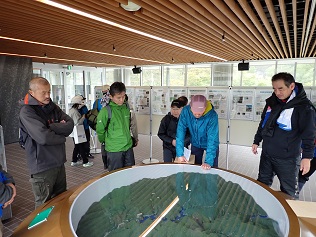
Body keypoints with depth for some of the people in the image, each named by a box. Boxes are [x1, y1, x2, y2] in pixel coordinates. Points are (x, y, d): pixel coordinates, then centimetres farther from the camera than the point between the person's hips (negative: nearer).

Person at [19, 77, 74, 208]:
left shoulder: (52, 107, 6)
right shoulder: (27, 111, -13)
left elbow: (70, 125, -5)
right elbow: (43, 137, -25)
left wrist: (51, 127, -18)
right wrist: (62, 137, -8)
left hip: (59, 162, 6)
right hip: (42, 166, -6)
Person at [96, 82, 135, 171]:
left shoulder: (126, 108, 3)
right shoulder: (106, 111, -16)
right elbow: (100, 130, -6)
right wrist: (105, 141, 8)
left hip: (128, 147, 6)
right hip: (114, 150, -5)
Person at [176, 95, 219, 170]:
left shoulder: (212, 115, -32)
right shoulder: (185, 111, -26)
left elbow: (212, 139, -34)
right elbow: (180, 132, -25)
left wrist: (209, 161, -41)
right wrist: (180, 154, -31)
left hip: (209, 145, -2)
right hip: (195, 144, 2)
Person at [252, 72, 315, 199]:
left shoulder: (304, 106, -12)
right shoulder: (271, 102, 6)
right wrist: (256, 141, 17)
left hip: (287, 159, -6)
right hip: (266, 154, 6)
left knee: (289, 192, 6)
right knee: (262, 185, 17)